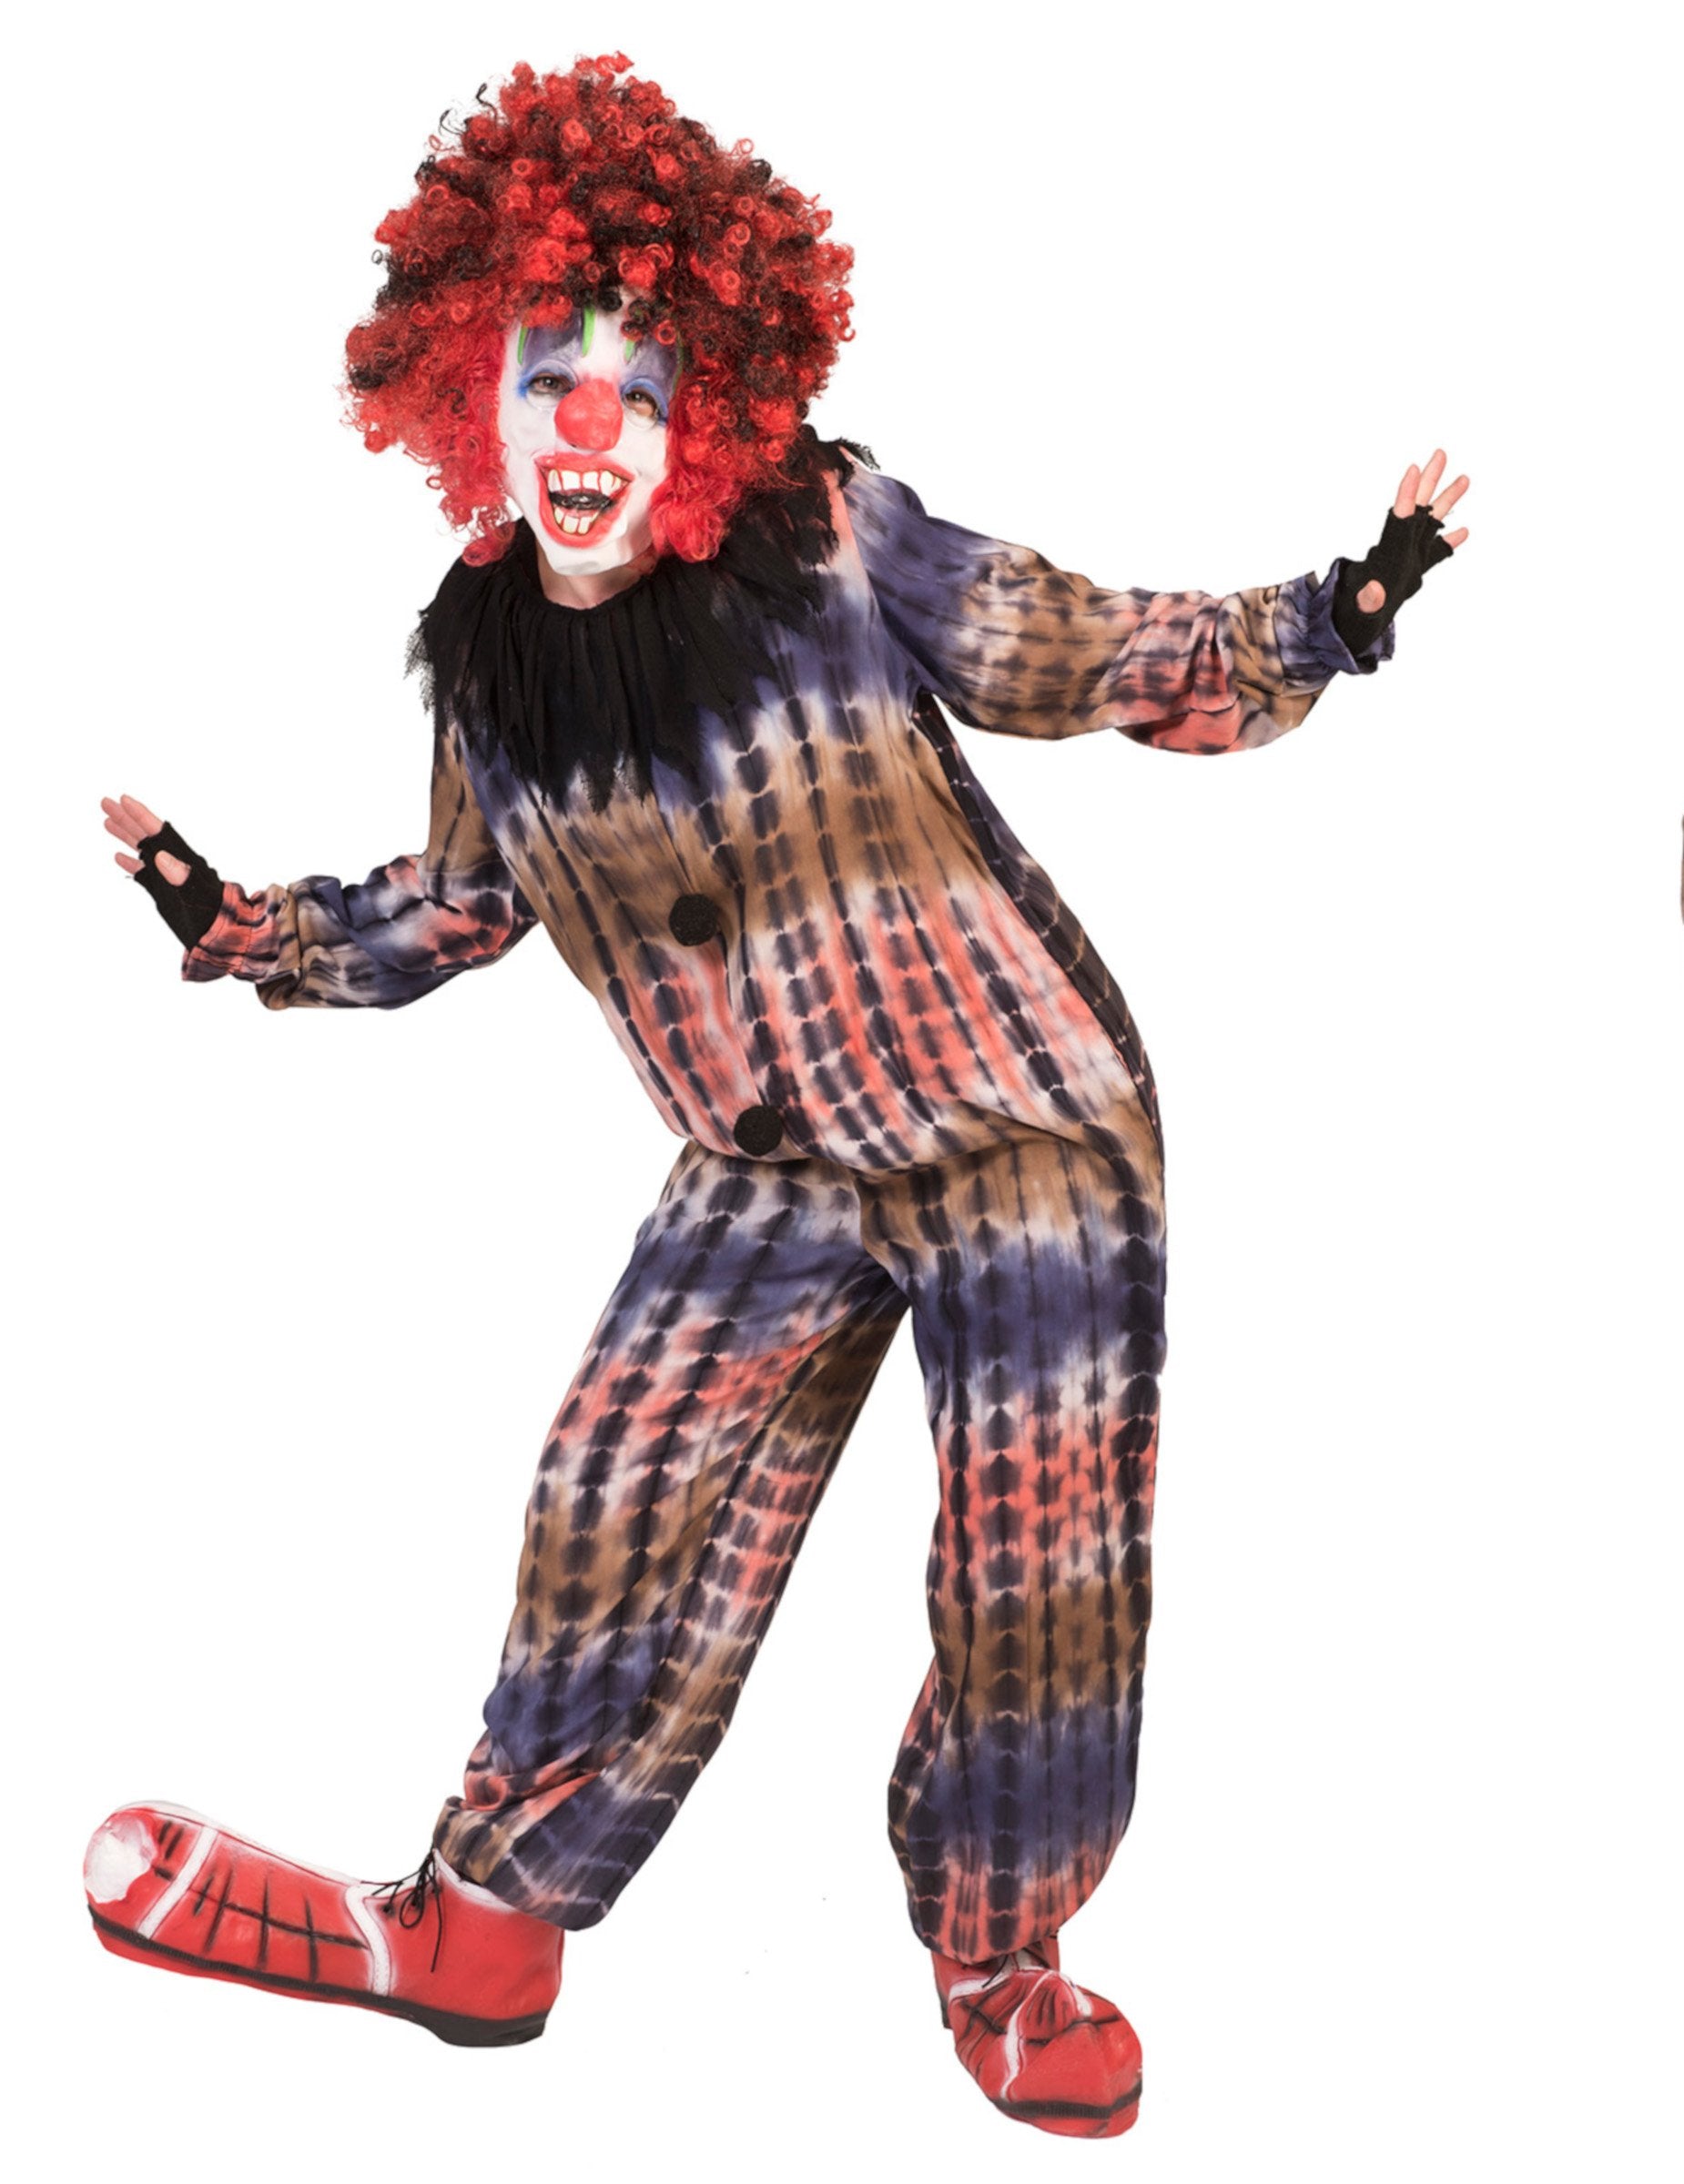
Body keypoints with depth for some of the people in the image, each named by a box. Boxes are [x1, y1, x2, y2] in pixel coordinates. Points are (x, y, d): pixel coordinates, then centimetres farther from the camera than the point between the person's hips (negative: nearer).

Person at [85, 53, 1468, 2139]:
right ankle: (482, 1928, 21)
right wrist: (230, 921, 7)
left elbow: (1103, 657, -7)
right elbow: (451, 910, 15)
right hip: (774, 1168, 4)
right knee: (623, 1502, 2)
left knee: (1037, 1566, -1)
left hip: (1027, 1124, -3)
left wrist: (1330, 615, -20)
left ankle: (998, 1964, 23)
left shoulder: (834, 540, -14)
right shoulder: (483, 654, 0)